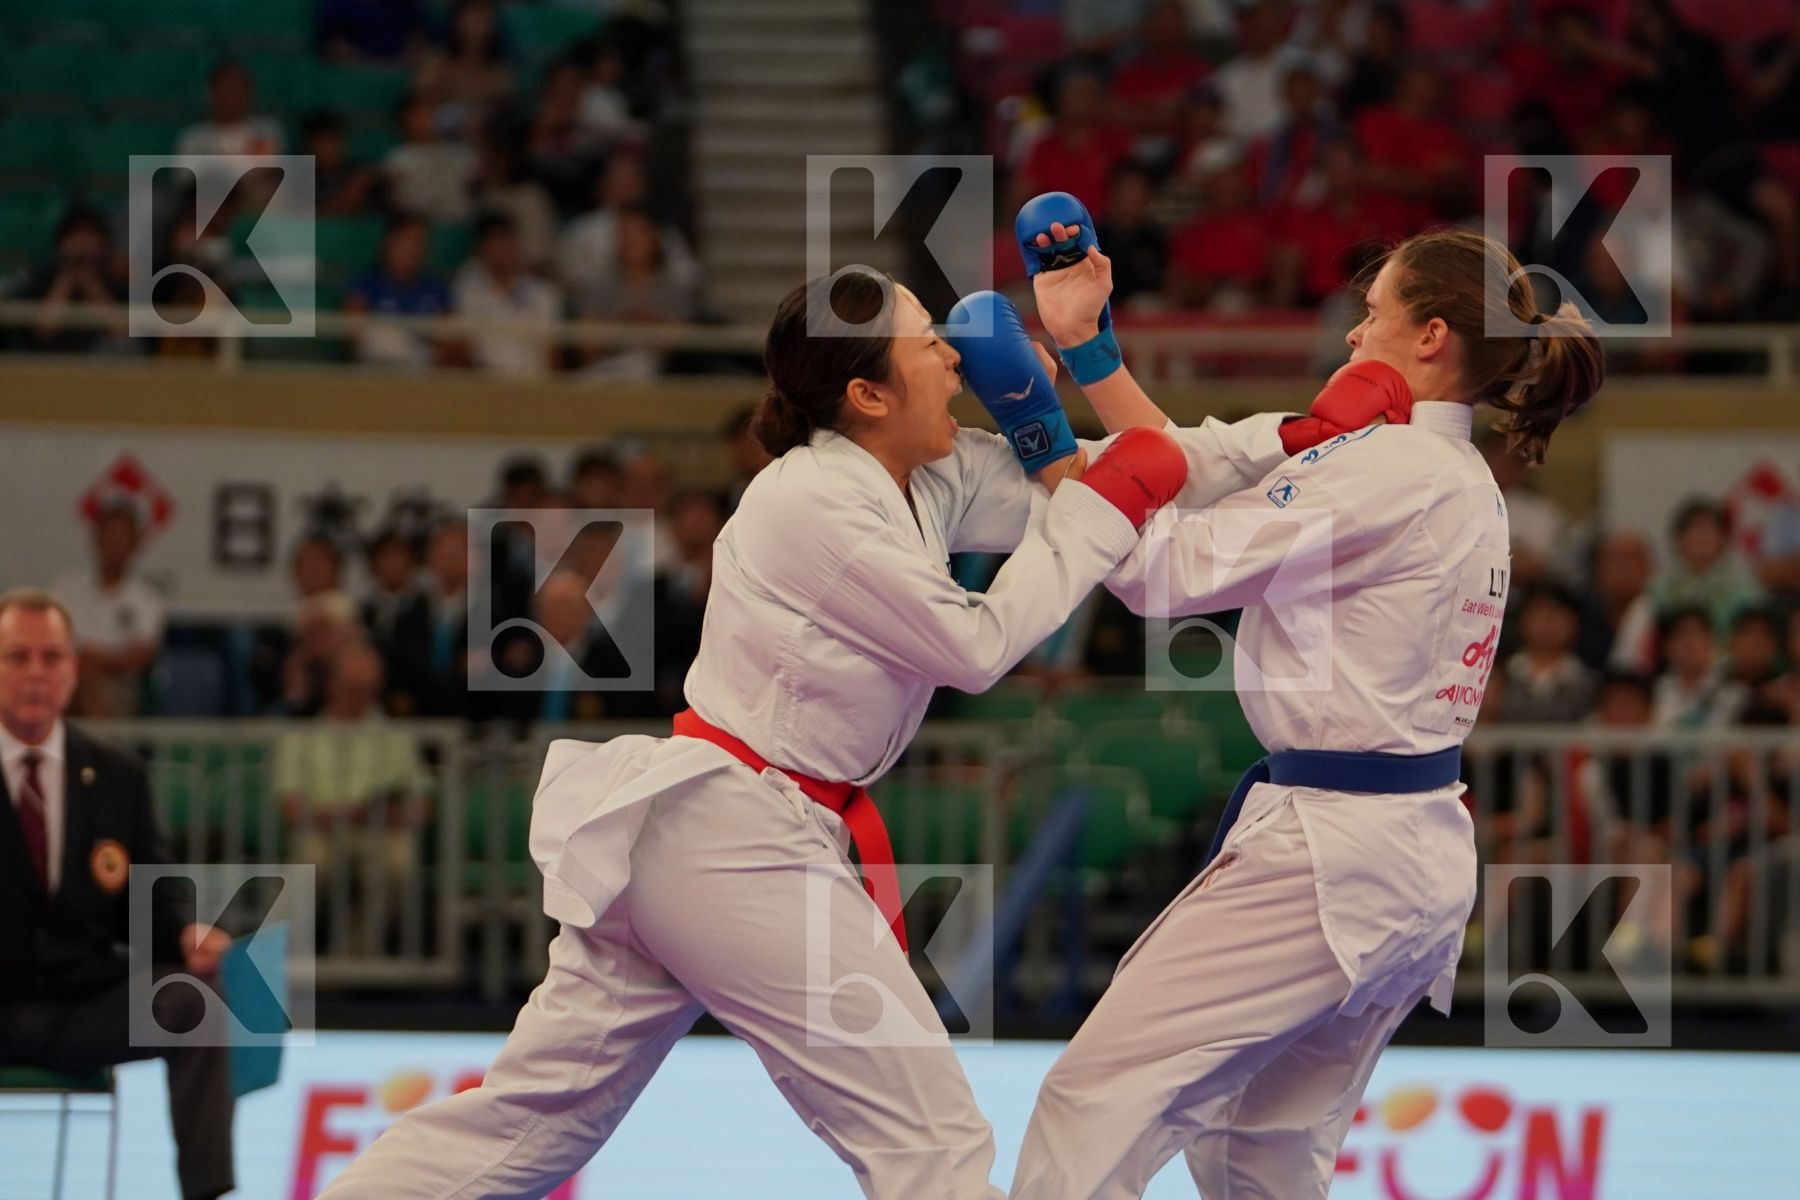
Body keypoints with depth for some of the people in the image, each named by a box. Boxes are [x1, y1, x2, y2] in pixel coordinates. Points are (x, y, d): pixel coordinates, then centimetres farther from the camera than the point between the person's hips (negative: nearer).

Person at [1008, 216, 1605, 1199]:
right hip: (1423, 857, 10)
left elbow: (1163, 568, -15)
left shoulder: (1388, 472, -15)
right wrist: (1082, 343, 11)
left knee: (1096, 1098, -9)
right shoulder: (1466, 484, 13)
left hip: (1328, 851, -10)